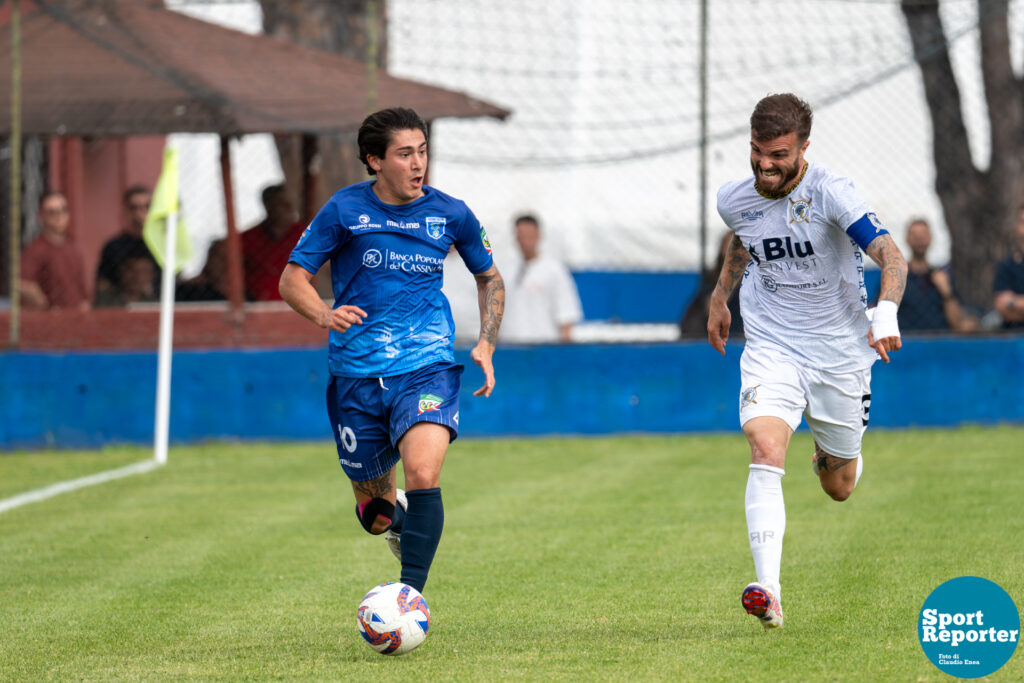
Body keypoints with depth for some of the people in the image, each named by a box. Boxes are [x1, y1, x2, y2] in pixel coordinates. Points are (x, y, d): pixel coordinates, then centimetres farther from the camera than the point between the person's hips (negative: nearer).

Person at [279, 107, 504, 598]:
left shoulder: (450, 214, 2)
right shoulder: (345, 209, -3)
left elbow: (489, 278, 18)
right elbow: (292, 279, 0)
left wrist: (485, 344, 3)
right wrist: (325, 315, -21)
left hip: (426, 368, -1)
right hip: (357, 376, 1)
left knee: (423, 475, -28)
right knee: (375, 514, 9)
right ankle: (401, 519, 46)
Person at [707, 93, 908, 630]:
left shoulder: (830, 193, -19)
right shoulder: (734, 200, -4)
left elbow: (889, 254, -28)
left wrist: (886, 310, -45)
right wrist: (721, 295, 28)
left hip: (839, 353, -1)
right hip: (771, 348, 1)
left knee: (839, 487, 13)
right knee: (766, 450, -25)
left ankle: (831, 455, 53)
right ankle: (768, 592, -33)